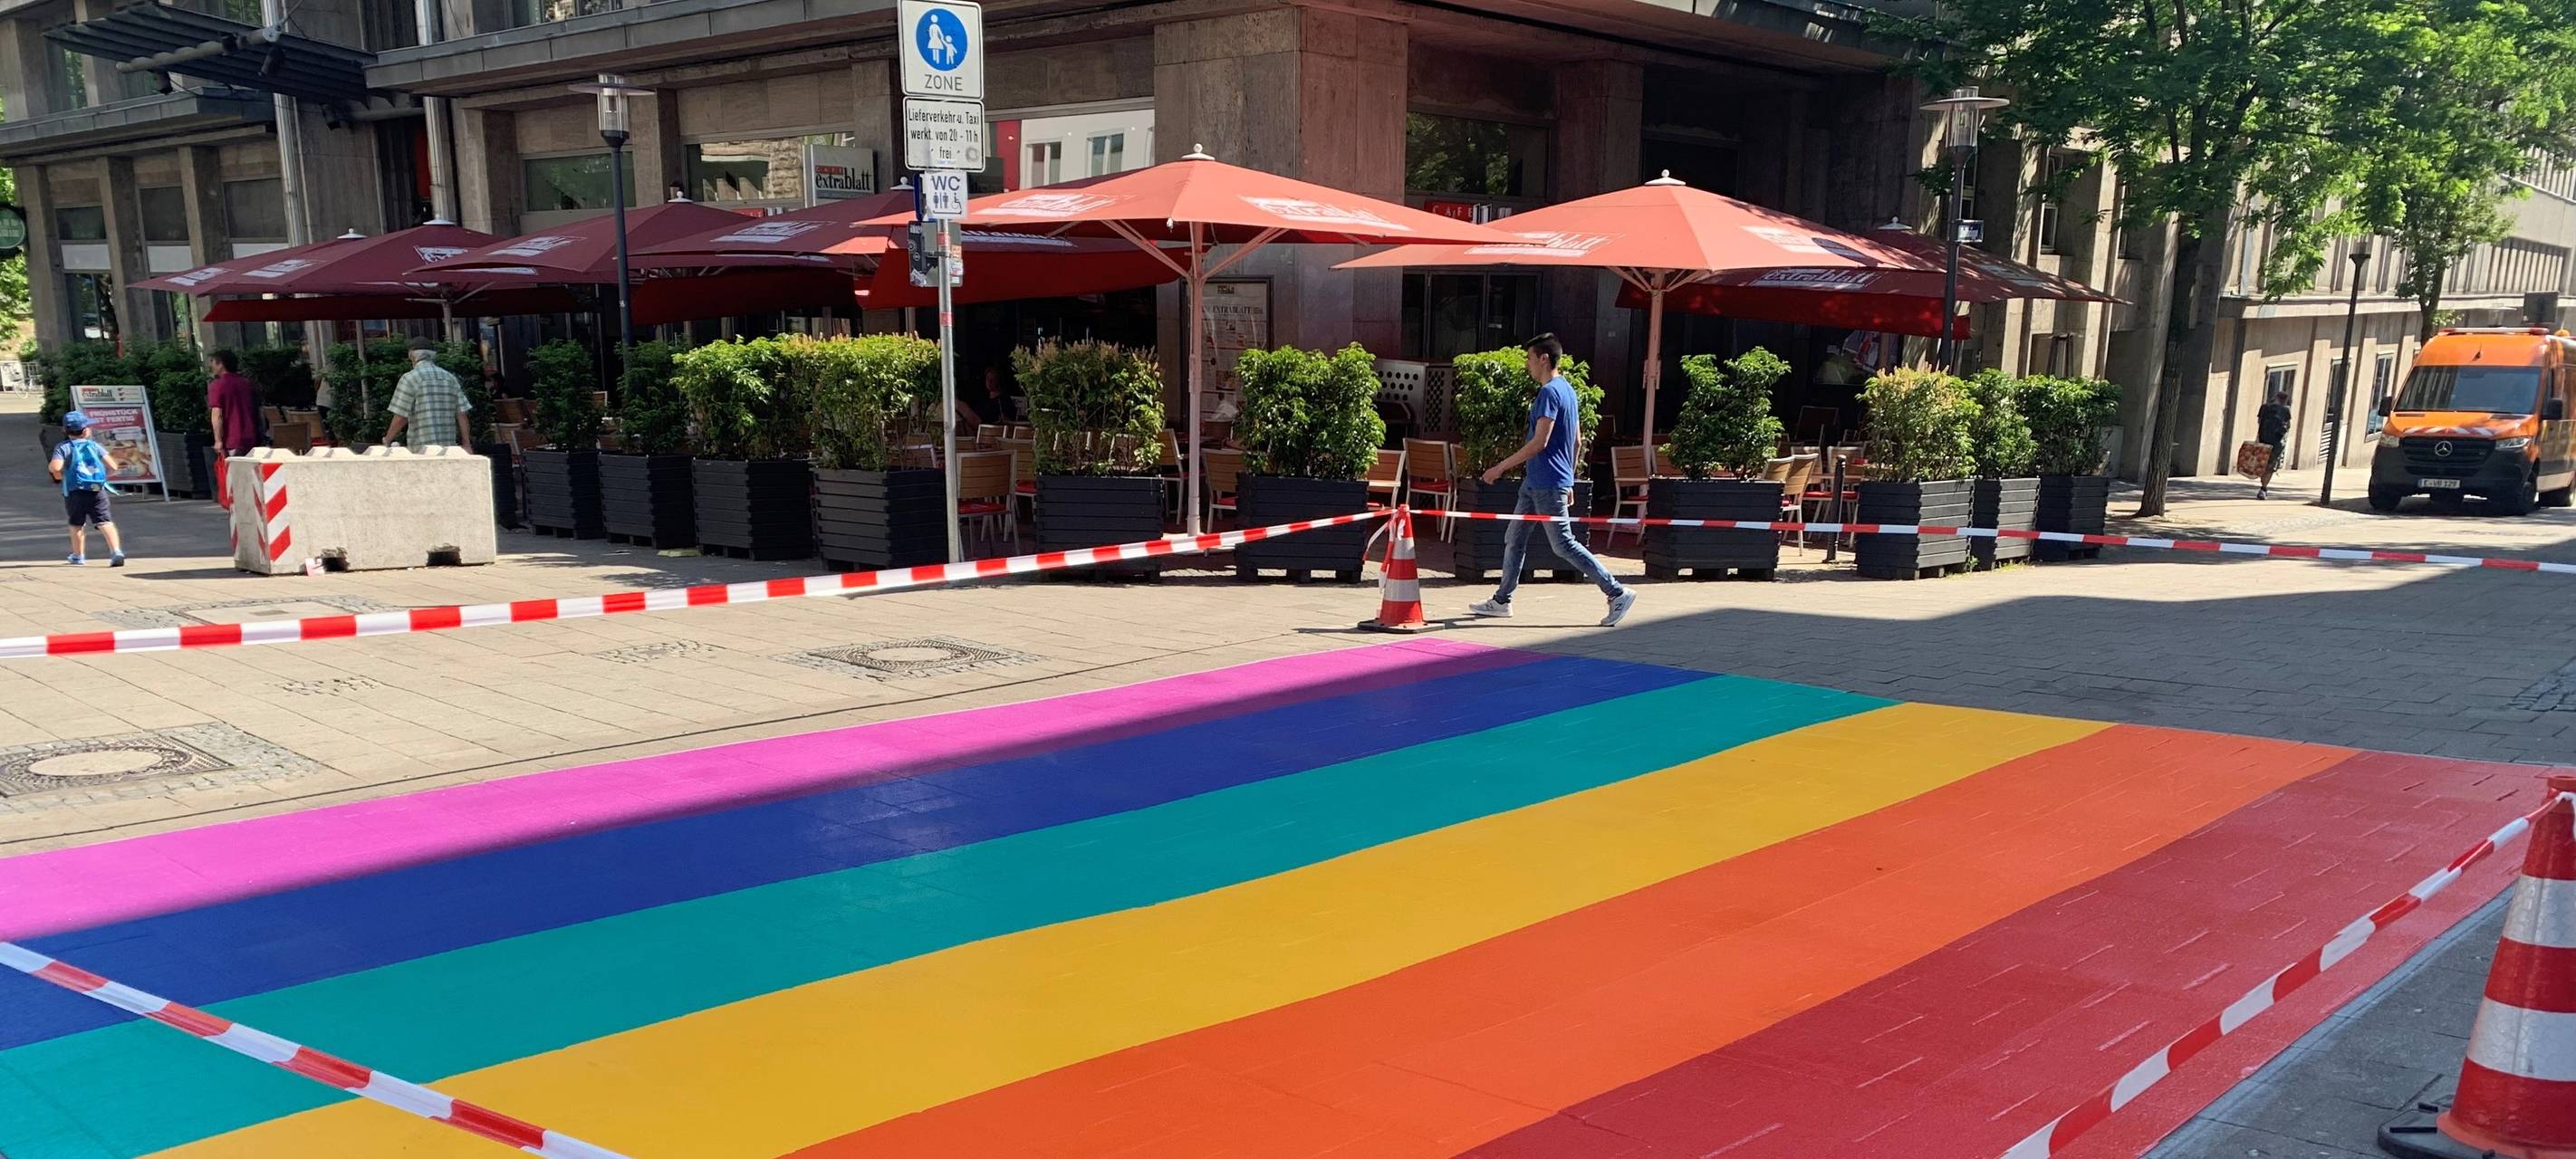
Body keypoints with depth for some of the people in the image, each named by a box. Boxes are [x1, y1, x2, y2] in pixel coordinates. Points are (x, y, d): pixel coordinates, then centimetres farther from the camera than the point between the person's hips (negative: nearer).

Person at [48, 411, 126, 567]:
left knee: (77, 524, 16)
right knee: (105, 522, -5)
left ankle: (79, 555, 26)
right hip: (98, 491, 1)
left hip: (75, 492, -1)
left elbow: (55, 468, -15)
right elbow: (113, 467, -1)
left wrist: (50, 467, 8)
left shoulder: (63, 448, 1)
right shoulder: (95, 446, 7)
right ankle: (116, 551, -24)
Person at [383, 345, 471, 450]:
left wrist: (387, 441, 7)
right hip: (449, 446, 5)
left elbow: (400, 418, -7)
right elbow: (462, 415, 8)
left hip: (422, 449, -5)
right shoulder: (451, 378, 12)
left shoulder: (410, 378, -3)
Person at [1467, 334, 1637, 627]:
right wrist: (1568, 481, 24)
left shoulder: (1549, 392, -16)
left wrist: (1500, 467, -18)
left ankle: (1618, 594, -3)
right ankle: (1502, 600, 20)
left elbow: (1540, 442, -22)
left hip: (1547, 486, -10)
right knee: (1514, 539, 13)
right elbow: (1577, 440, 19)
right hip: (1535, 482, 10)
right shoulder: (1567, 390, 14)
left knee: (1563, 545, -6)